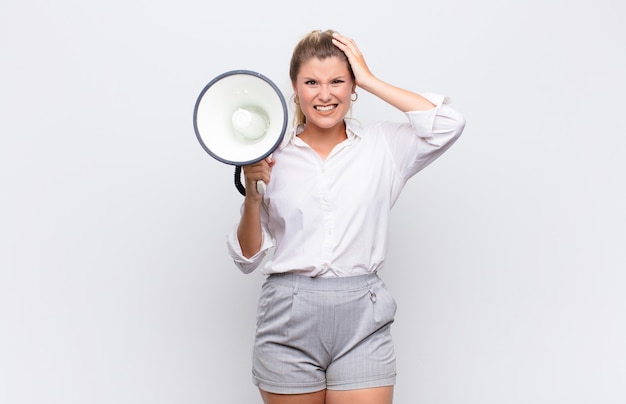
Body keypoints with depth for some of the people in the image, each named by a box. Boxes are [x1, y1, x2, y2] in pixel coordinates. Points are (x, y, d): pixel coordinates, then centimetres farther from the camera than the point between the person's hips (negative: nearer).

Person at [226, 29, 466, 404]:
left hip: (362, 320, 0)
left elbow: (448, 124, -11)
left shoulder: (382, 147, 6)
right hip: (288, 319, 1)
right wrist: (253, 196, -10)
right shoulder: (272, 155, 6)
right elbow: (250, 257, 8)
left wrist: (370, 80, -4)